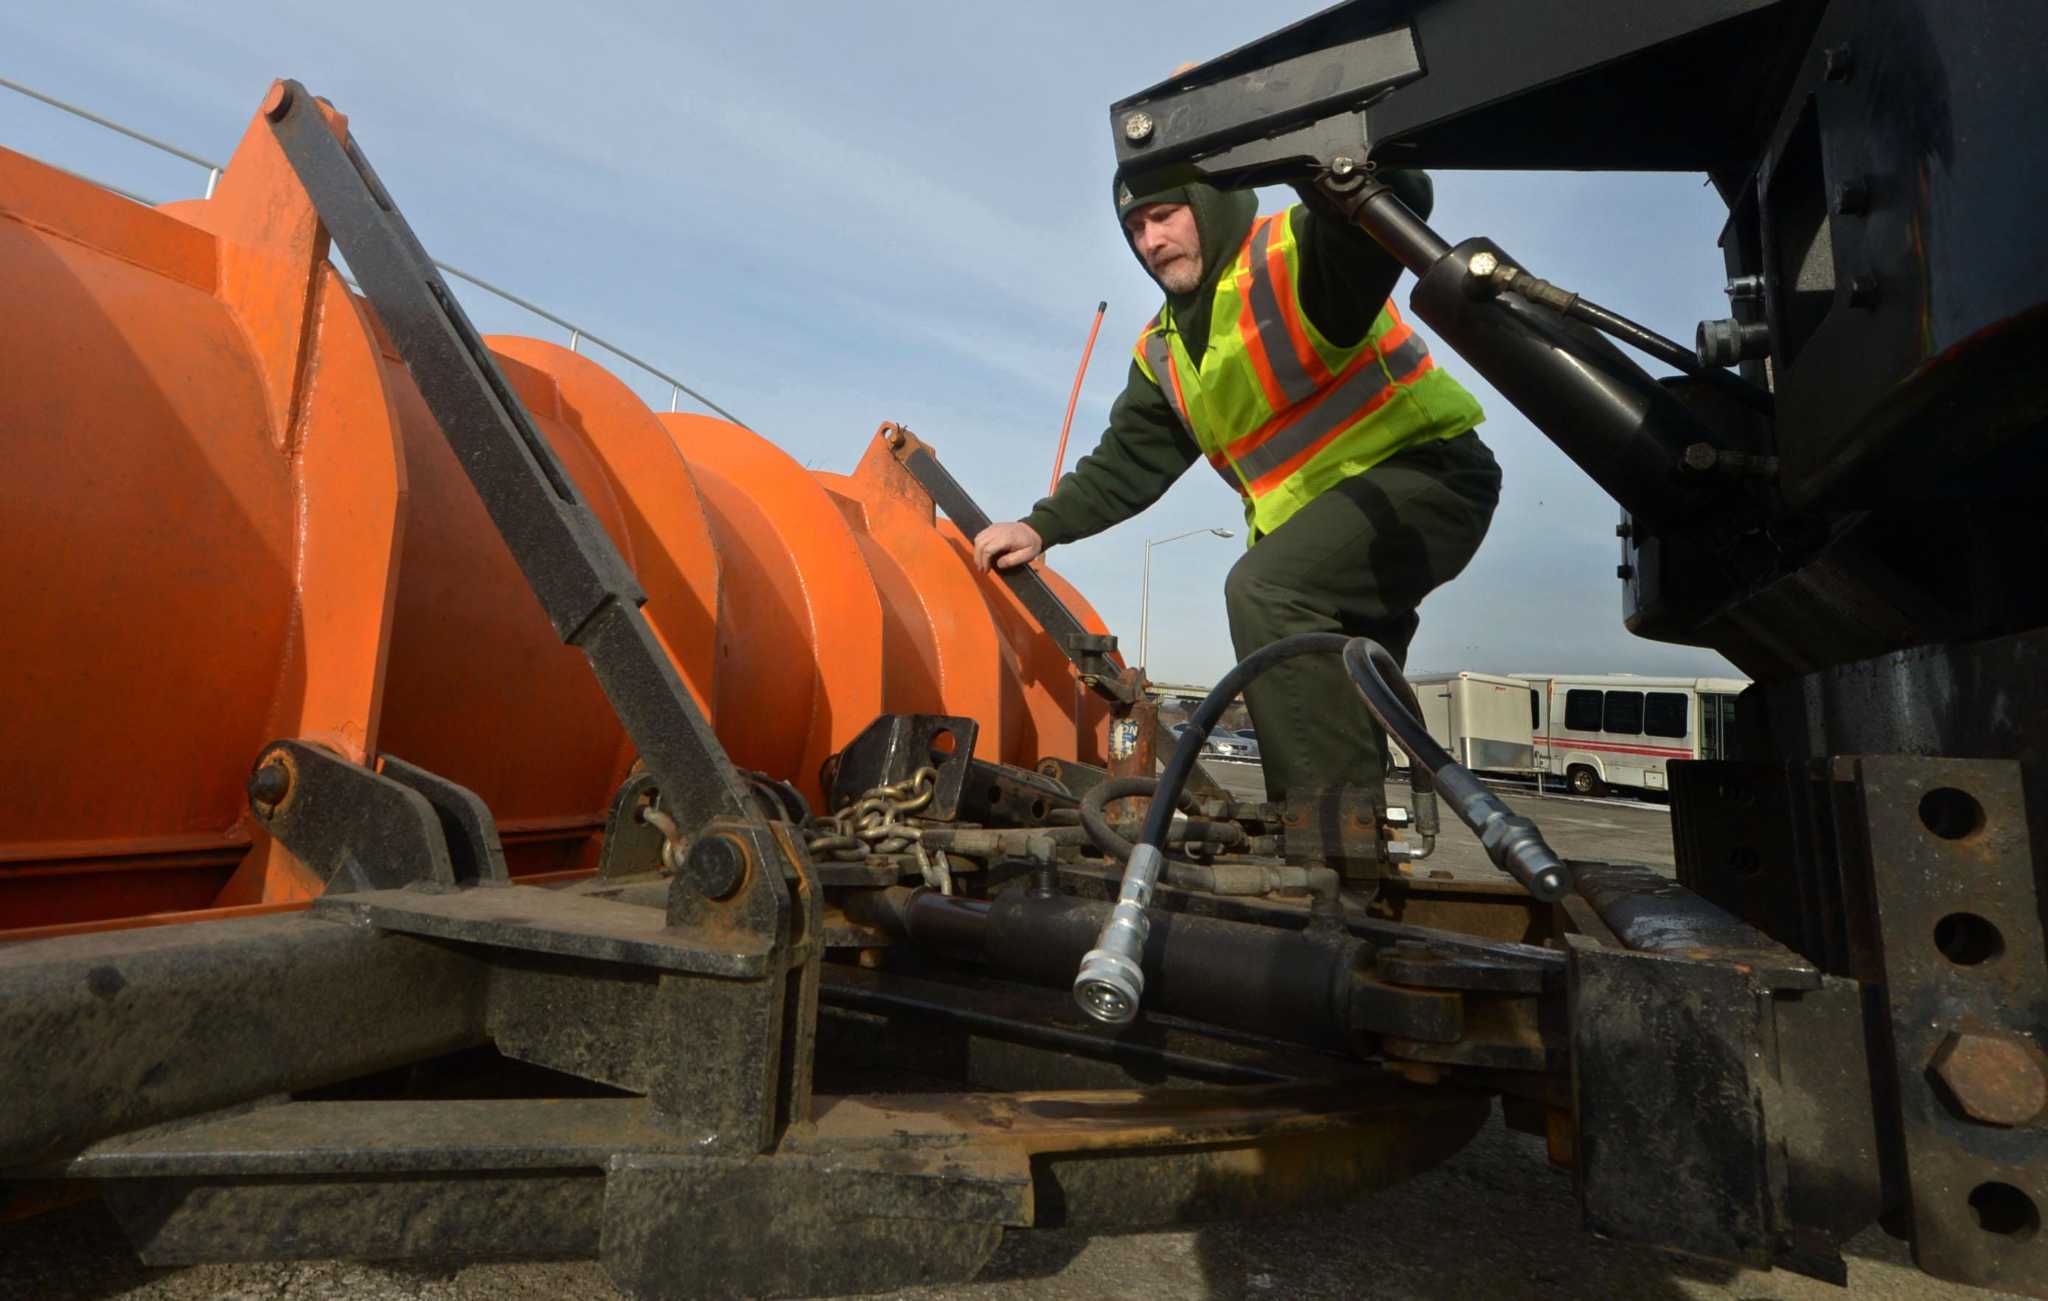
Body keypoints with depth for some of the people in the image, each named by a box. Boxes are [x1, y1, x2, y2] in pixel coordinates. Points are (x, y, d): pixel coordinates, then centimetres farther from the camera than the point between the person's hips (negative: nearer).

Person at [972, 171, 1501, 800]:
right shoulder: (1163, 352, 11)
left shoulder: (1298, 252, -11)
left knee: (1264, 589, -29)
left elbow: (1398, 206, -31)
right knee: (1327, 703, 11)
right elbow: (1127, 462, 12)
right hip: (1319, 533, 9)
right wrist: (1042, 526, 1)